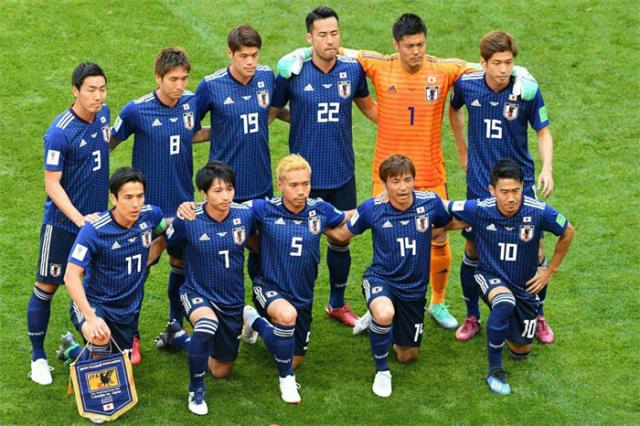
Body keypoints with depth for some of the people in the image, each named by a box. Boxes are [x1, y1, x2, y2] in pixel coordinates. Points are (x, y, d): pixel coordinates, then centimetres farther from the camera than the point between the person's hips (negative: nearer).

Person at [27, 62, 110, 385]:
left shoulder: (102, 114, -2)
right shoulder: (60, 133, -23)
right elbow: (52, 184, -20)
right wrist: (79, 219, -28)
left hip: (97, 217, 6)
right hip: (63, 223, -6)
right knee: (46, 287, 4)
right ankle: (38, 358, 16)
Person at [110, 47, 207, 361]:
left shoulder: (191, 102, -4)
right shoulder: (136, 111, -17)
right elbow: (109, 143, -4)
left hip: (183, 202, 4)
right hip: (147, 203, -4)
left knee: (181, 262, 14)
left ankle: (176, 325, 34)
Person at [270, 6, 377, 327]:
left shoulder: (353, 69, -2)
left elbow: (366, 104, 17)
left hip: (342, 173, 3)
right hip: (305, 176, -3)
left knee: (341, 239, 14)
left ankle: (337, 304, 33)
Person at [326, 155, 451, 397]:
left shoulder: (430, 203, -14)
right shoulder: (372, 209, -17)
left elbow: (446, 225, 11)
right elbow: (342, 234, 0)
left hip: (415, 286, 3)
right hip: (381, 279, -3)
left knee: (407, 356, 15)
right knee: (385, 313, -40)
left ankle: (378, 321, 47)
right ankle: (382, 371, -12)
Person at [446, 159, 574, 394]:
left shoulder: (539, 212, -23)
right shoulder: (479, 209, -23)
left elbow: (568, 233, -3)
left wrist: (549, 270, 1)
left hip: (525, 285, 2)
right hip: (490, 276, -2)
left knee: (521, 350, 12)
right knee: (505, 303, -39)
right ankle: (495, 370, -20)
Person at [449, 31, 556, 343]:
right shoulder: (466, 85, -9)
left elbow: (543, 132, -2)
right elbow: (454, 109, 15)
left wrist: (547, 169, -17)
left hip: (521, 181, -1)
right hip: (479, 184, 1)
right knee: (473, 250, 8)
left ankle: (538, 317, 20)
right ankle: (472, 317, 26)